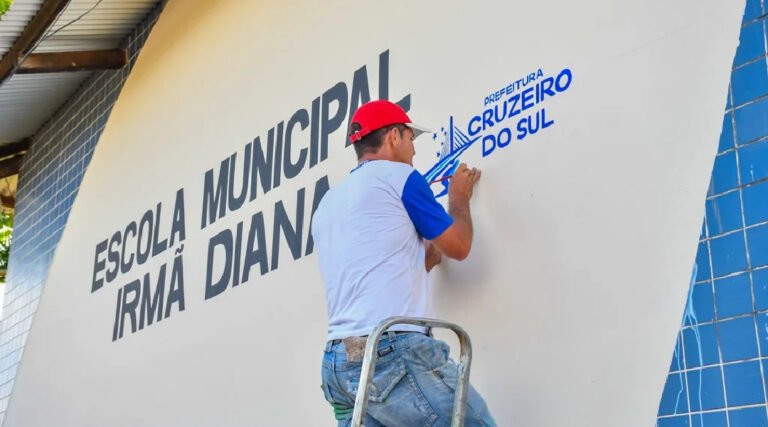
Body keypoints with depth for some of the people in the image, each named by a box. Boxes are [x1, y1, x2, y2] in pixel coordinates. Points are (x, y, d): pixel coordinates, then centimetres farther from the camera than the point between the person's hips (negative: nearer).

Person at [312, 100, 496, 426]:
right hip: (394, 353, -8)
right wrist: (460, 197, 27)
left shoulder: (327, 204, 24)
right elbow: (458, 247, 10)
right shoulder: (397, 175, 2)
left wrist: (430, 252, 37)